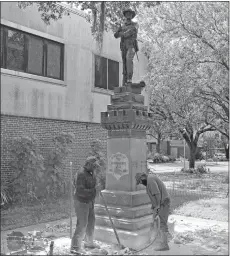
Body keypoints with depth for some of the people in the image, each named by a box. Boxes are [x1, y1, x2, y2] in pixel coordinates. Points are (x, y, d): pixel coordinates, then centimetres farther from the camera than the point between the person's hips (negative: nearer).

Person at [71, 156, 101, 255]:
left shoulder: (92, 173, 5)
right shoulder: (81, 174, -24)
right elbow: (80, 191, -31)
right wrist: (94, 191, -25)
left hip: (89, 202, 9)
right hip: (81, 202, -9)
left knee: (91, 221, 17)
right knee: (82, 224, -7)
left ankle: (89, 242, 32)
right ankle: (75, 247, 3)